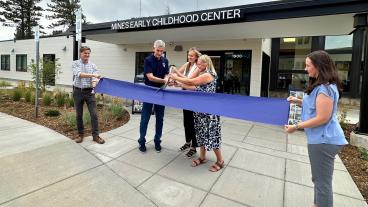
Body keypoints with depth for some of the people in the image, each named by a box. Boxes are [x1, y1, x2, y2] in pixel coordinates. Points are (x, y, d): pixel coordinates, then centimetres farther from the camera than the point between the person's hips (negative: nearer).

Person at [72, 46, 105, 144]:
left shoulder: (92, 65, 5)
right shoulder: (75, 64, -1)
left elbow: (94, 79, -5)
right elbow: (79, 74, -20)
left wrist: (94, 85, -28)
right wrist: (93, 74, -32)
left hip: (89, 91, 1)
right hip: (78, 91, -1)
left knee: (94, 114, -4)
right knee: (79, 115, 8)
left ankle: (95, 135, 5)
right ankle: (80, 134, 23)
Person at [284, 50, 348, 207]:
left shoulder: (325, 88, -21)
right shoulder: (322, 86, 11)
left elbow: (322, 118, -23)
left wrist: (296, 127, -17)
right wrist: (299, 101, 7)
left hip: (324, 140, -11)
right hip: (321, 139, 11)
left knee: (323, 182, 3)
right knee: (319, 179, 24)